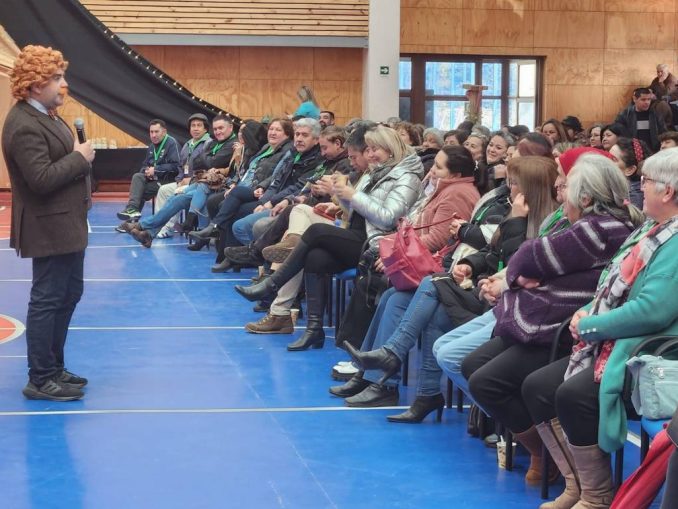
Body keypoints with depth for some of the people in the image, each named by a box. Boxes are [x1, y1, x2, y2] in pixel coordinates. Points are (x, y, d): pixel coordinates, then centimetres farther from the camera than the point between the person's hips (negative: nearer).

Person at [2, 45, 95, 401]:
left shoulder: (45, 116, 11)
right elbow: (41, 179, -28)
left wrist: (79, 156, 2)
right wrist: (79, 158, -18)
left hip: (66, 225, 11)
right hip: (49, 229, -11)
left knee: (69, 295, 18)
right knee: (47, 301, -3)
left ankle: (54, 368, 30)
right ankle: (40, 381, 6)